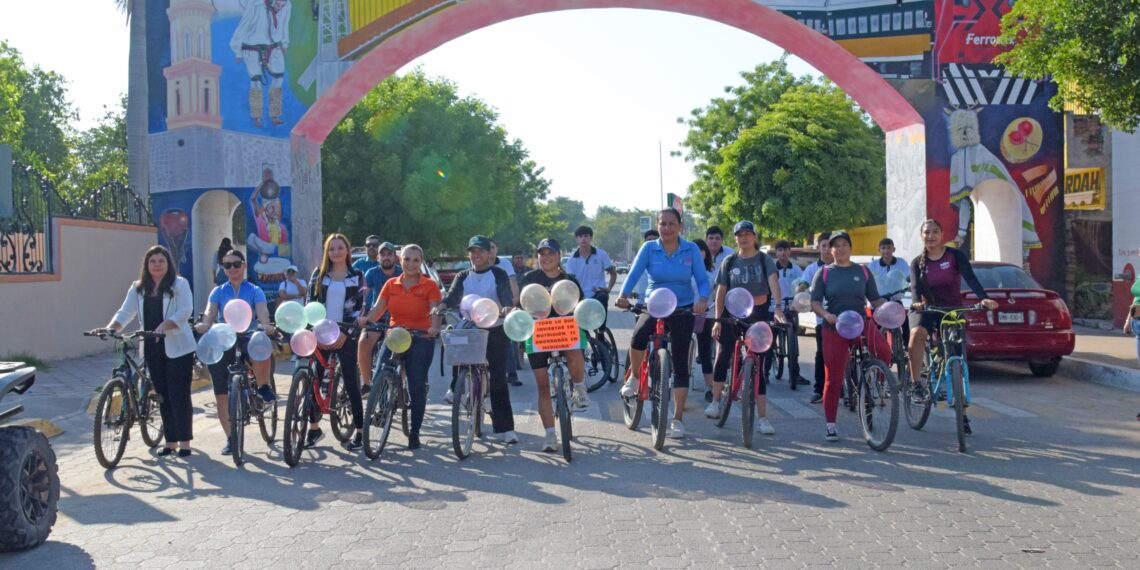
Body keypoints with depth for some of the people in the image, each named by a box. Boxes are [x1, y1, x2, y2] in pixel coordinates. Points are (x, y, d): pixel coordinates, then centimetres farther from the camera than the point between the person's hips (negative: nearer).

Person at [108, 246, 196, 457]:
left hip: (177, 348, -5)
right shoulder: (138, 288, 9)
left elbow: (185, 311, -15)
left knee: (179, 395, -3)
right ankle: (170, 441, 18)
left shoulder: (179, 284, -4)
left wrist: (165, 325, -31)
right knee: (163, 396, 10)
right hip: (152, 348, 5)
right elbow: (125, 312, 2)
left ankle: (184, 442, 5)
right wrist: (111, 328, -17)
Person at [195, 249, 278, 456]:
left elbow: (262, 312, -14)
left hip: (248, 339, -2)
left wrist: (266, 325, -36)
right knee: (222, 396, 2)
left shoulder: (254, 291, 4)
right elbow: (210, 312, -8)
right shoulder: (218, 292, 9)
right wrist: (204, 324, -31)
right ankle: (230, 438, 19)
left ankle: (263, 387, -9)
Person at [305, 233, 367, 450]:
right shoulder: (319, 274, 8)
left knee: (351, 382, -3)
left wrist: (346, 333, -13)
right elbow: (311, 303, 5)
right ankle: (314, 427, 16)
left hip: (345, 335, -2)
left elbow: (359, 308, -2)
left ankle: (358, 430, 3)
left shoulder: (356, 276, 3)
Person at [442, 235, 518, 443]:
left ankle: (505, 428, -3)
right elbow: (452, 297, -5)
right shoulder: (463, 277, 9)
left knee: (498, 379, -6)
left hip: (495, 331, -3)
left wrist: (508, 306, -38)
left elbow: (506, 295, -15)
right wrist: (441, 306, -27)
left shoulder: (499, 274, 0)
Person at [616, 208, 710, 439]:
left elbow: (703, 280, -8)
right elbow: (634, 274, -11)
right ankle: (634, 378, -2)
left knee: (680, 364, 0)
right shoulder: (649, 248, -5)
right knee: (638, 336, -32)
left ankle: (678, 419, 9)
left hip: (683, 309, 0)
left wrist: (702, 299, -29)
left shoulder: (691, 249, -5)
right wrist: (623, 295, -31)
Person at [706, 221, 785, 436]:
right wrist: (717, 319, -5)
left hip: (758, 316, -1)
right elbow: (721, 291, 3)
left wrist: (777, 308, -33)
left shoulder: (765, 260, -1)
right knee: (723, 355, -14)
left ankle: (762, 417, 5)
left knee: (758, 365, 1)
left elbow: (773, 283, -16)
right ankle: (716, 401, 6)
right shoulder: (729, 261, 4)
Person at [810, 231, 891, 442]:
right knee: (833, 379, 0)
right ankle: (830, 425, 13)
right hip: (834, 329, 0)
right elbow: (814, 302, 0)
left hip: (861, 323, 1)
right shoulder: (824, 273, 6)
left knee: (884, 353, -30)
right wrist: (826, 315, -19)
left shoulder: (863, 271, 9)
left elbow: (875, 299, 10)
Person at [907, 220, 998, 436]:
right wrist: (917, 302, -36)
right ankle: (915, 383, -24)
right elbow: (915, 286, -13)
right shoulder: (918, 262, 2)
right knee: (917, 333, -35)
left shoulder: (956, 255, -4)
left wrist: (984, 298, -36)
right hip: (928, 310, 1)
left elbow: (970, 277, -18)